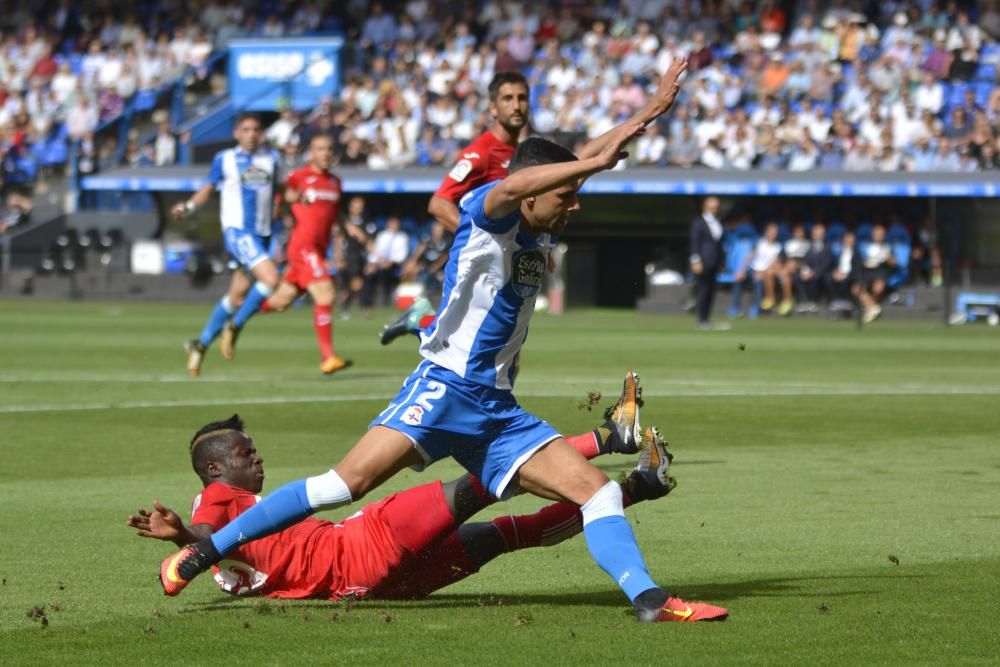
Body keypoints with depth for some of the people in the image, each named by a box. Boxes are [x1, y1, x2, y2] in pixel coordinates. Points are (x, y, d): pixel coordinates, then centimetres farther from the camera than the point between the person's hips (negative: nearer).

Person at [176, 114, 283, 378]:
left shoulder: (271, 158, 11)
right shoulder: (224, 160, 3)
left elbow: (280, 189, 23)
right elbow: (208, 189, 8)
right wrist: (188, 207, -7)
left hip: (262, 234, 5)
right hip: (237, 230, -5)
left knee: (237, 297, 7)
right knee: (271, 279, -24)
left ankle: (201, 344, 21)